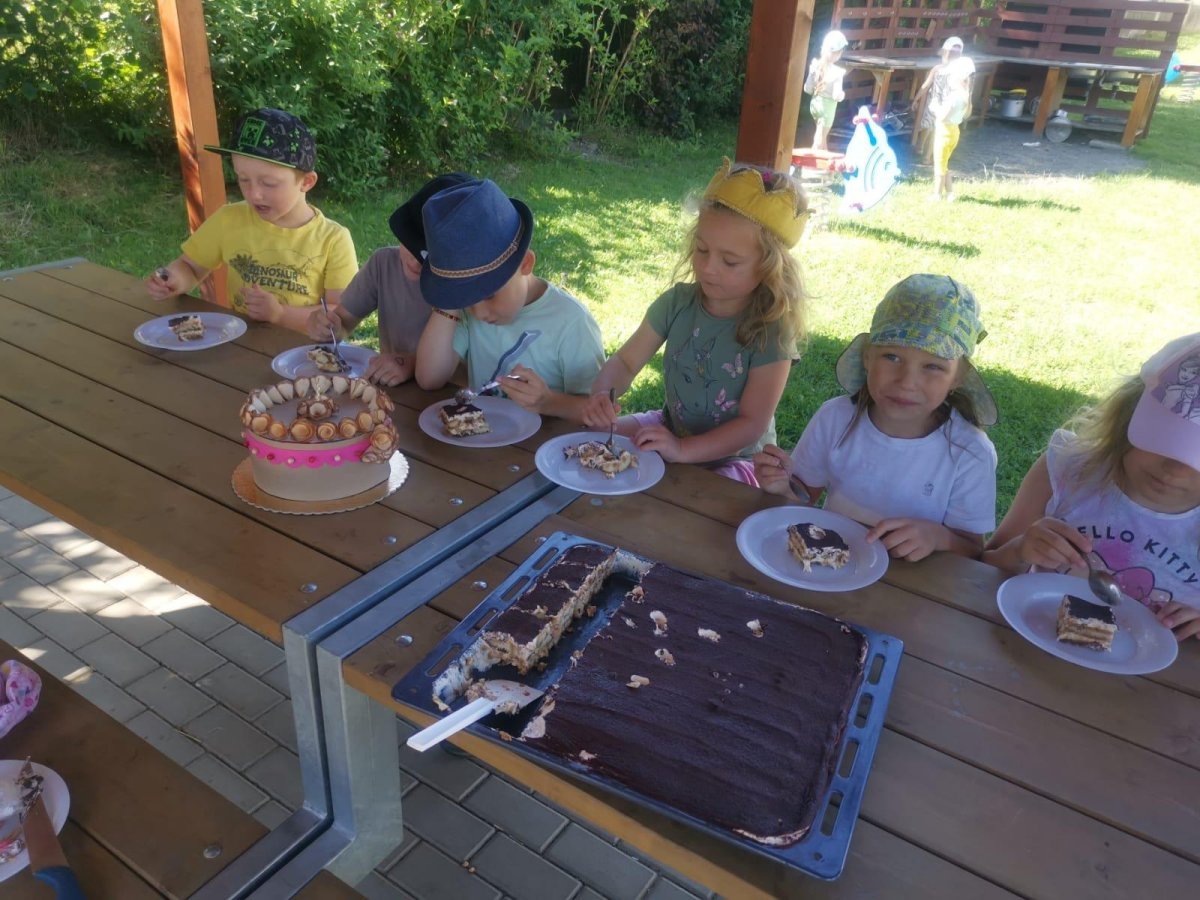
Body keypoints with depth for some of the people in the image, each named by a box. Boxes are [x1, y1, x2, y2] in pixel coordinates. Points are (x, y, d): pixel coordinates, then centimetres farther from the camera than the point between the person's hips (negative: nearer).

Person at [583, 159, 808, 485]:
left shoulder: (771, 332, -21)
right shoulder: (678, 303, -8)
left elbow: (752, 425, -22)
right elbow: (626, 361, -4)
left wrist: (682, 449, -35)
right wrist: (602, 394, -27)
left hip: (734, 457, -5)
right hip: (670, 429, 5)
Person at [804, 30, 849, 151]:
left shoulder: (815, 65, -8)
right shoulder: (837, 72, -22)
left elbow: (807, 89, -4)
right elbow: (837, 96, -23)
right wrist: (842, 94, -2)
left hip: (815, 102, 6)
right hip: (828, 106, -6)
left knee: (821, 134, 28)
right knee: (819, 140, 6)